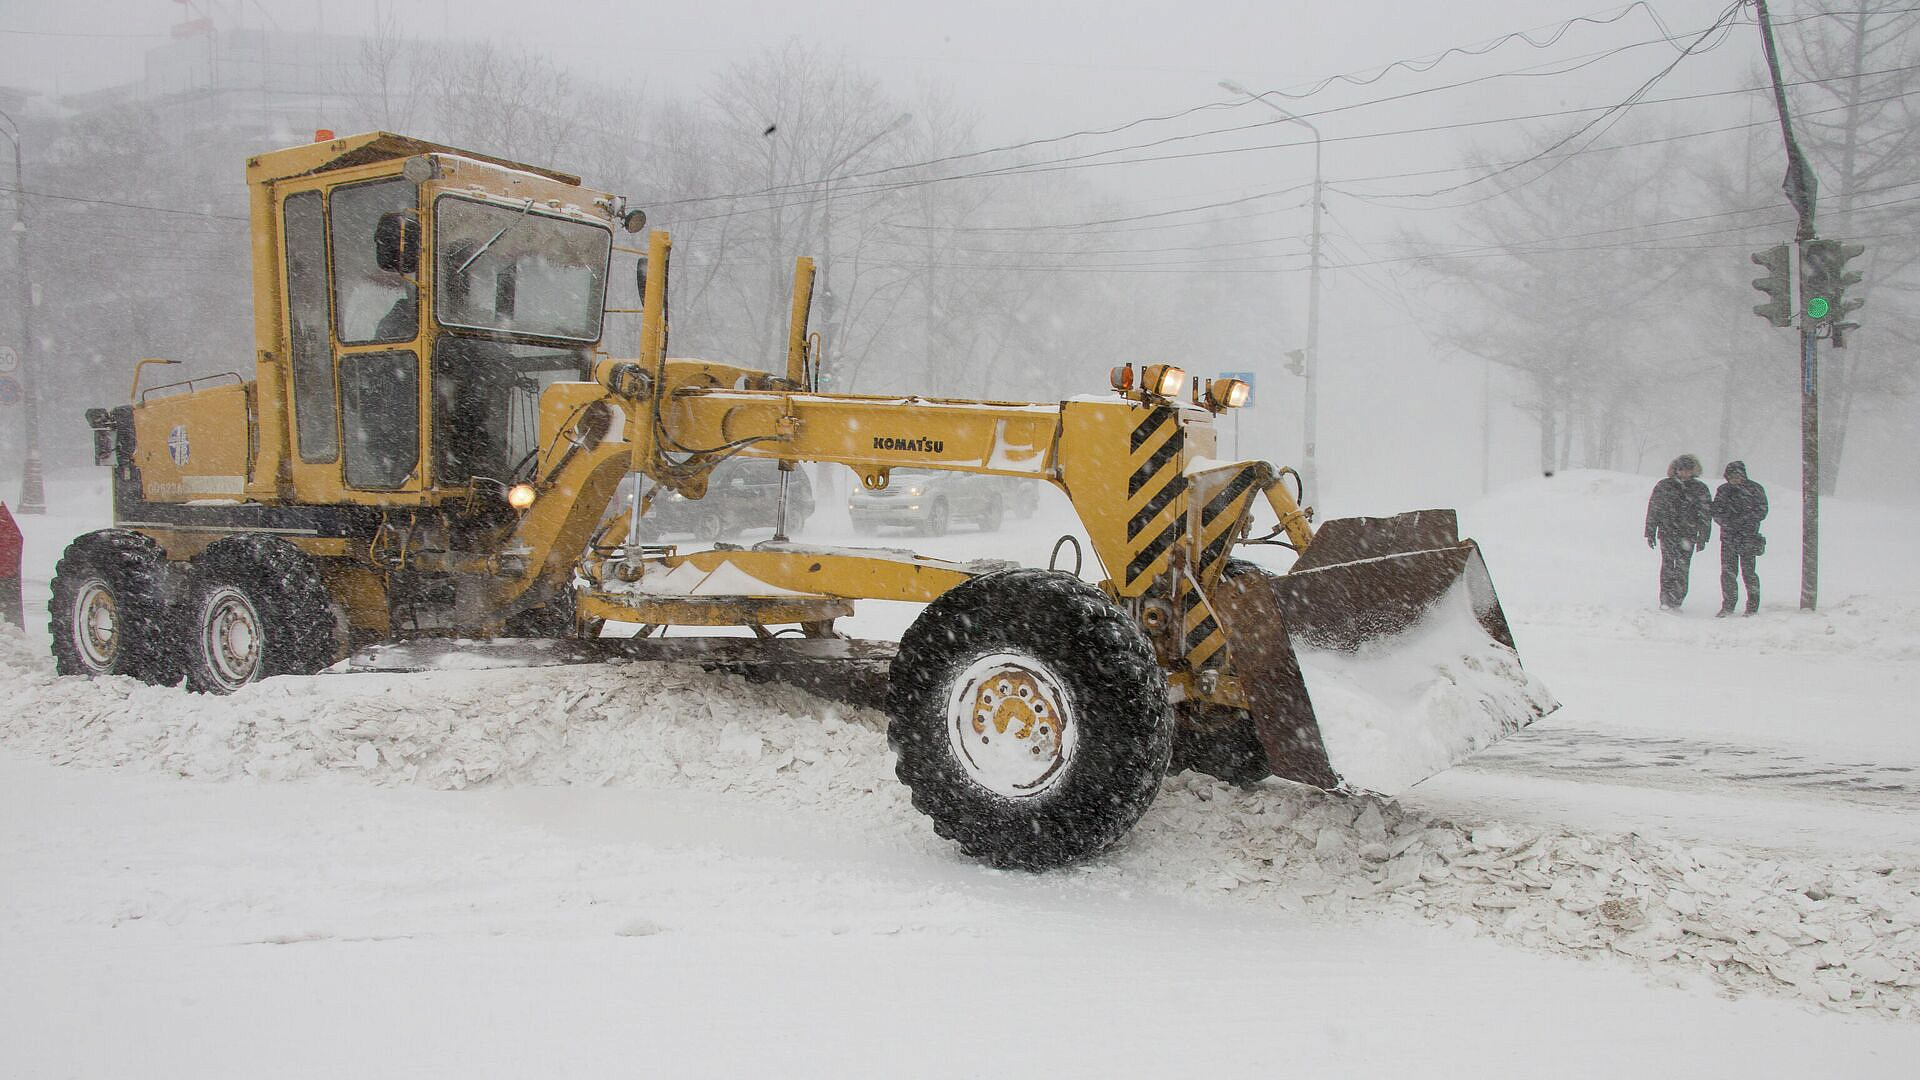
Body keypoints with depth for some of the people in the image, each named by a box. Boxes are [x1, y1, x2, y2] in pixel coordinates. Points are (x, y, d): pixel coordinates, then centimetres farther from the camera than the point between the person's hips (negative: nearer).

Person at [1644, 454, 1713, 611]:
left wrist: (1703, 537, 3)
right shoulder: (1664, 486, 5)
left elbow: (1706, 514, 8)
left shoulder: (1700, 489, 6)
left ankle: (1676, 601, 7)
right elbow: (1653, 509, 9)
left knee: (1683, 569, -1)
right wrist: (1650, 533, 7)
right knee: (1668, 566, -9)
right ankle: (1666, 601, -7)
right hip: (1667, 532, -1)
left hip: (1688, 535, 1)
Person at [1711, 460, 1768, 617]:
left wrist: (1741, 520, -13)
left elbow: (1762, 512, -3)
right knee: (1728, 571, -1)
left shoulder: (1755, 489, 1)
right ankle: (1728, 606, 7)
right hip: (1728, 537, 3)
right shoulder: (1723, 490, 9)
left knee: (1748, 571, -2)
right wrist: (1727, 522, -10)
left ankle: (1753, 607, 8)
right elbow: (1716, 512, 8)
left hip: (1748, 537, -3)